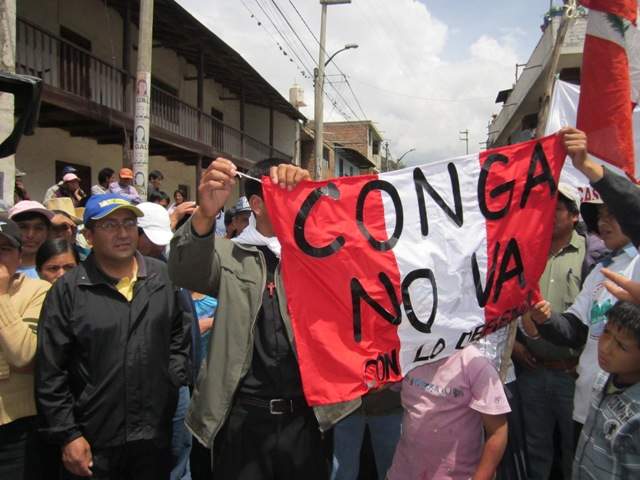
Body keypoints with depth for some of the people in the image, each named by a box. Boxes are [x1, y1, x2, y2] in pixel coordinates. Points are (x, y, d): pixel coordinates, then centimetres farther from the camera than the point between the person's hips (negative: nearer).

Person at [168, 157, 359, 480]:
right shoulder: (231, 255, 0)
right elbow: (184, 272, -17)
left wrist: (307, 187, -23)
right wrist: (205, 214, -36)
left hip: (304, 414, 2)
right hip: (245, 417, -2)